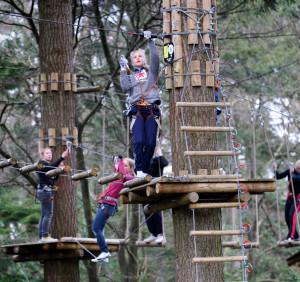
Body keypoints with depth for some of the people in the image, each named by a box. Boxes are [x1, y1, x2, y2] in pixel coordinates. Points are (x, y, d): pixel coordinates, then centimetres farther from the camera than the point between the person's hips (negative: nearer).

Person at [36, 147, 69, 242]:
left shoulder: (47, 164, 21)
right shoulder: (41, 163, -6)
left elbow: (54, 178, 17)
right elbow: (51, 167, -26)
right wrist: (62, 158, -30)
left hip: (46, 191, 10)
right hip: (45, 190, -10)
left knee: (44, 215, 8)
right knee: (48, 213, -13)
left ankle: (41, 237, 7)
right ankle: (45, 236, -16)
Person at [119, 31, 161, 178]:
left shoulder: (151, 72, 19)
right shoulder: (130, 75, 21)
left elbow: (155, 58, 2)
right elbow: (125, 87, 1)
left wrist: (150, 41, -2)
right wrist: (123, 70, 3)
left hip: (152, 111, 0)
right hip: (137, 110, 0)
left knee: (150, 143, -8)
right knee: (139, 141, -16)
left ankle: (145, 171, -1)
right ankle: (139, 170, -12)